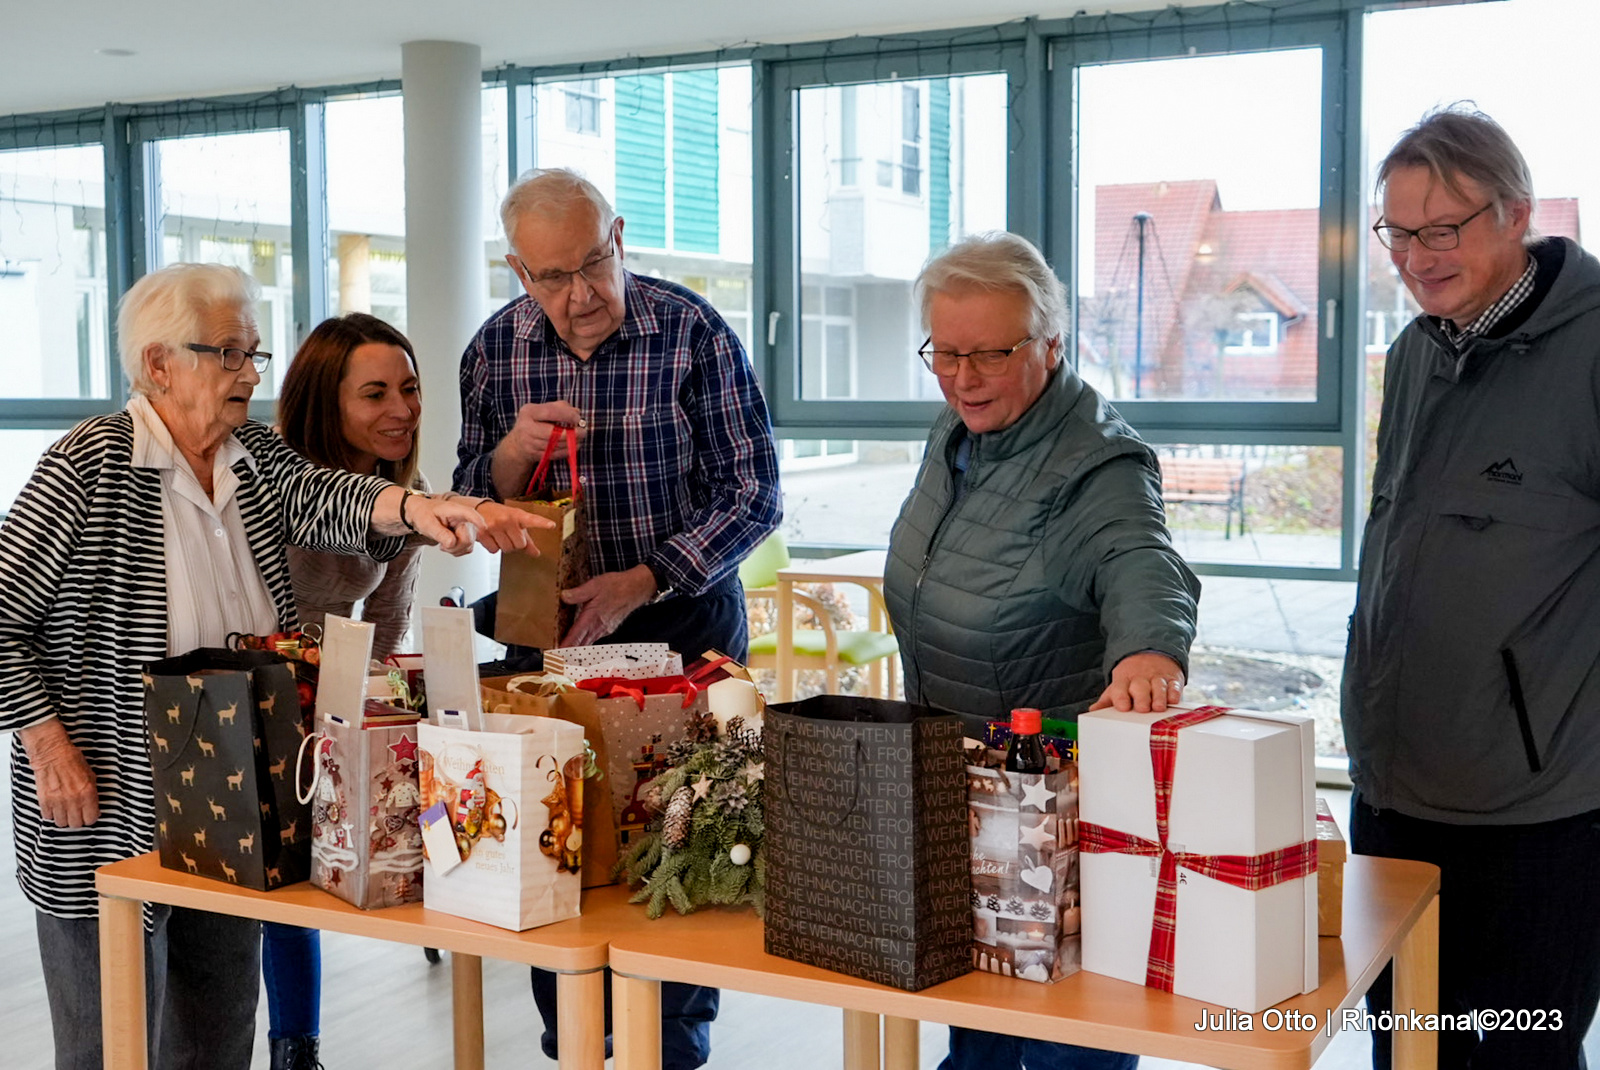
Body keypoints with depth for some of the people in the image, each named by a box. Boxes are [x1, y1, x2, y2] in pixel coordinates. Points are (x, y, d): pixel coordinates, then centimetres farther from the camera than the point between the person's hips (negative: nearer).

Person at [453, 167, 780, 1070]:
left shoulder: (695, 334, -12)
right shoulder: (497, 349, 0)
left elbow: (753, 495, -11)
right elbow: (474, 504, 6)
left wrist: (639, 583, -19)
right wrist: (512, 451, -16)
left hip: (684, 624, -3)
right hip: (550, 627, 4)